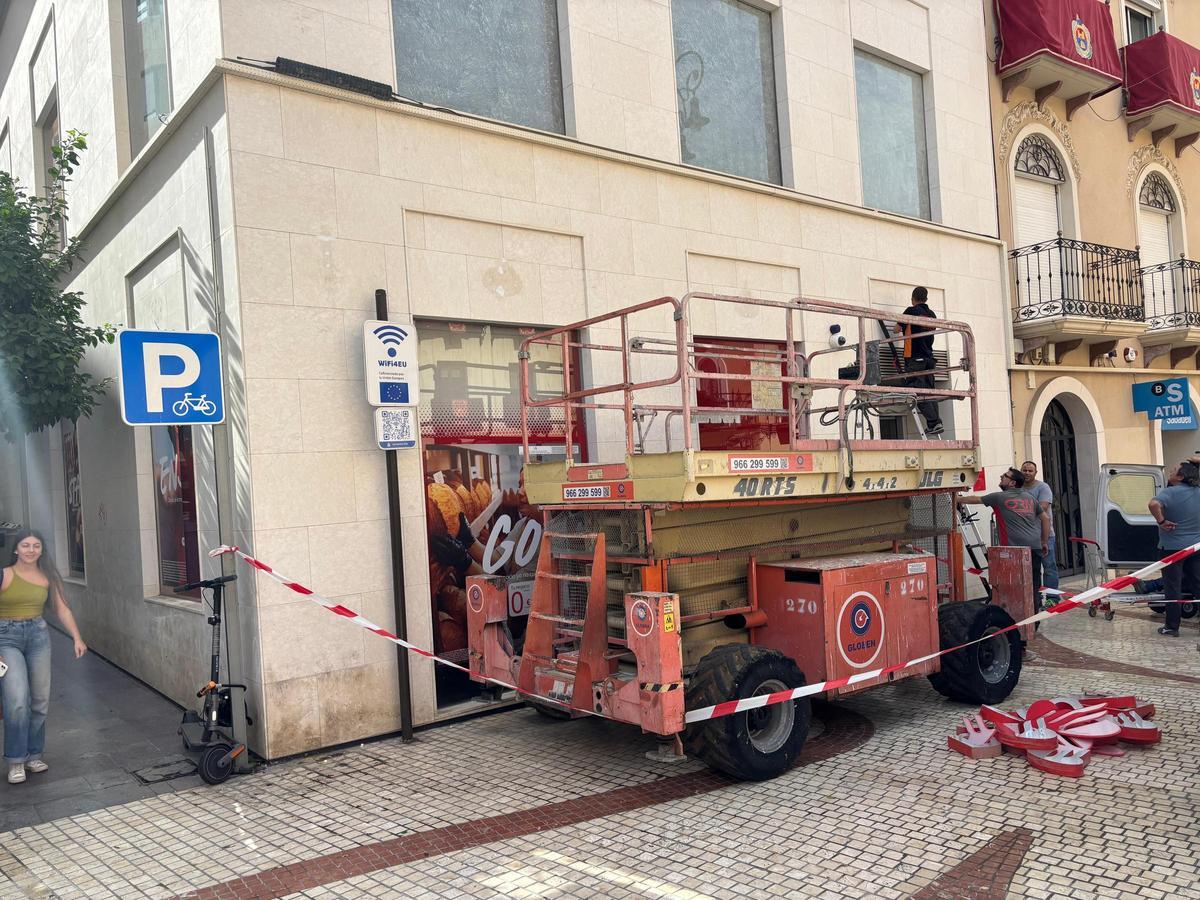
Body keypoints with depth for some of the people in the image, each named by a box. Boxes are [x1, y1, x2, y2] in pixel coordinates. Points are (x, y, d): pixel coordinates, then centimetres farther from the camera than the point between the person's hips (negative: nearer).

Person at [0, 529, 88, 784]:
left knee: (40, 700, 5)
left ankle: (33, 755, 19)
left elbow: (62, 609, 8)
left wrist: (77, 638, -2)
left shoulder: (47, 577, 5)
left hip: (38, 635, 4)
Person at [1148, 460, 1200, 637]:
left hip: (1173, 547, -6)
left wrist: (1161, 521, -21)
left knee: (1173, 588, 2)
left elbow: (1154, 504, -35)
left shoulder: (1171, 492, -15)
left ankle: (1172, 627, 8)